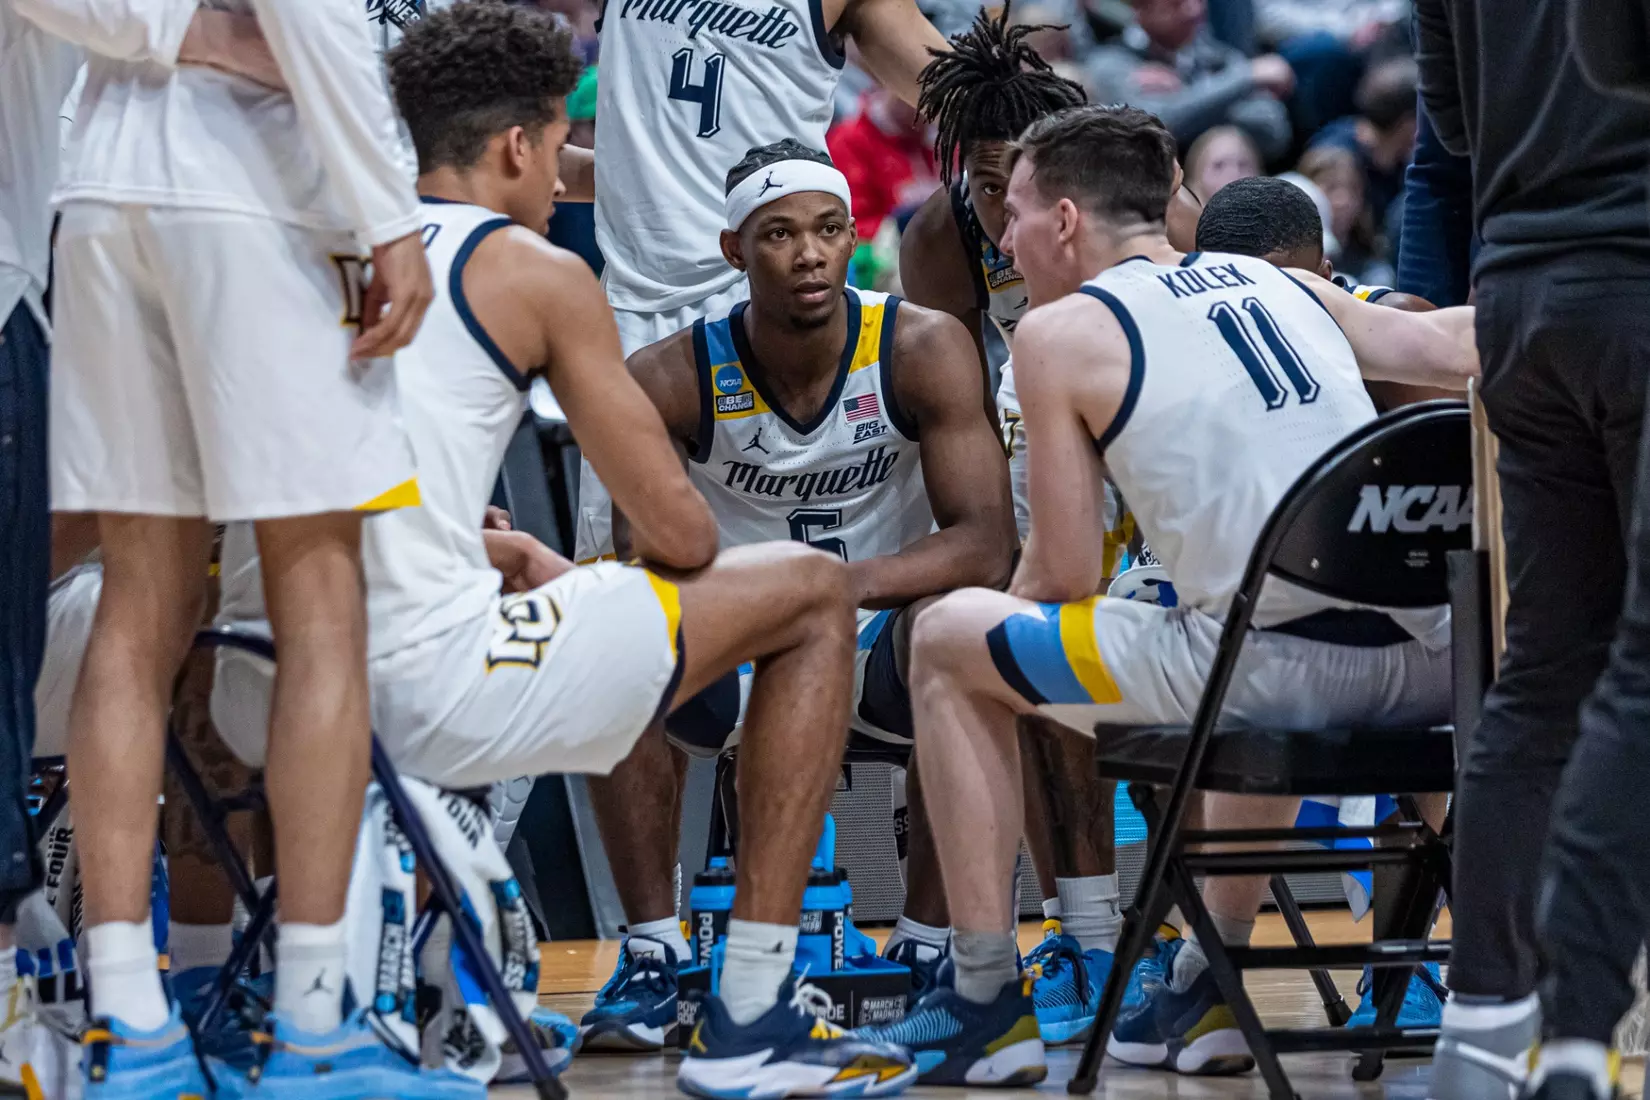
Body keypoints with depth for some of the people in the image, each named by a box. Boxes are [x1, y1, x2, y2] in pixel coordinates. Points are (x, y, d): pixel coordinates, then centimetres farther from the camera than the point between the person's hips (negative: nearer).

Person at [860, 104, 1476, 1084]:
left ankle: (988, 1007, 17)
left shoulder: (1063, 332, 3)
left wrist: (999, 613, 26)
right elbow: (1456, 346, 25)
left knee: (949, 641, 15)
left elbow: (1067, 582, 5)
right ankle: (1203, 994, 42)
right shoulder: (1285, 285, 17)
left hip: (1275, 668, -6)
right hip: (1428, 664, 6)